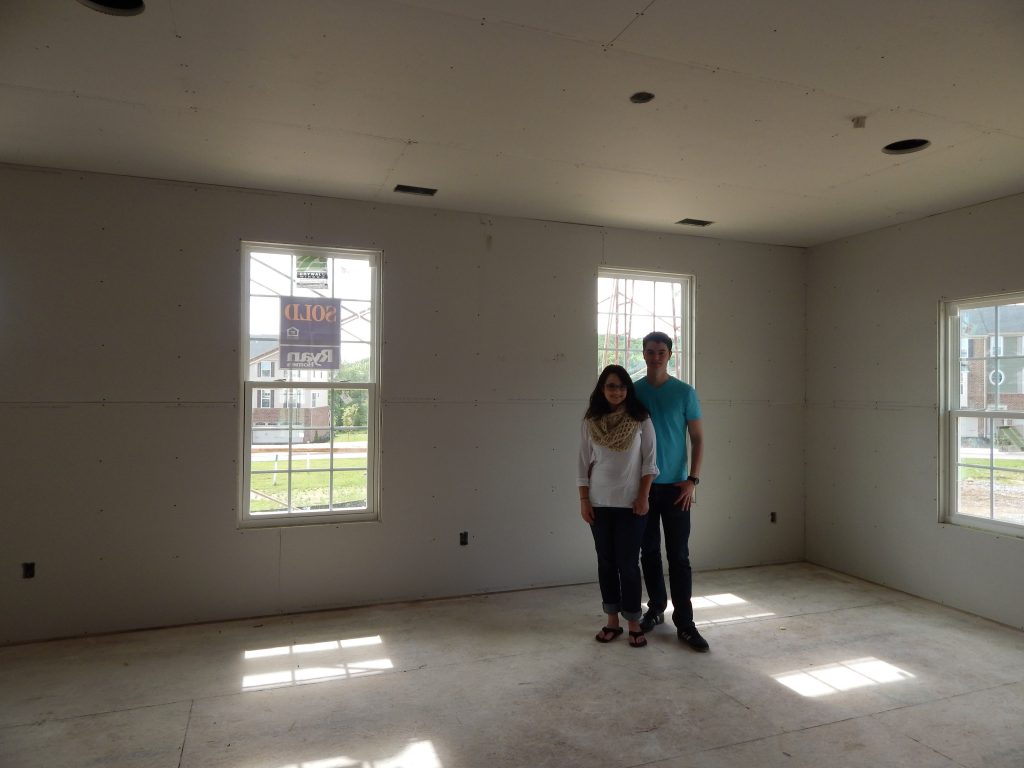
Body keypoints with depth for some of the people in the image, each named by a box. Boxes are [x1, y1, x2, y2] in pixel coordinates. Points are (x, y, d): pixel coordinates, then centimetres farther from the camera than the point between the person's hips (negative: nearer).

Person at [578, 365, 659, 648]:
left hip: (630, 503, -2)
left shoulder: (641, 420, -4)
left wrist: (643, 496, -8)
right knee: (606, 562, 10)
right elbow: (584, 463, 3)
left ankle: (634, 623, 14)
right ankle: (612, 620, 22)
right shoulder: (590, 422, 1)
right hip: (599, 503, 2)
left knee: (628, 563, 0)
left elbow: (649, 461, -2)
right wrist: (584, 500, 0)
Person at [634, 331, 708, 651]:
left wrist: (692, 480, -9)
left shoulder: (685, 392, -2)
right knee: (649, 552, 11)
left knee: (679, 556, -1)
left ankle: (684, 623, 6)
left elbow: (698, 438, 0)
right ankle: (656, 607, 27)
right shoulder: (633, 392, 2)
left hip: (675, 486, -2)